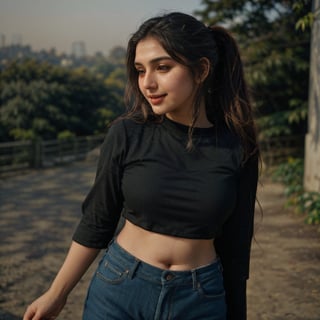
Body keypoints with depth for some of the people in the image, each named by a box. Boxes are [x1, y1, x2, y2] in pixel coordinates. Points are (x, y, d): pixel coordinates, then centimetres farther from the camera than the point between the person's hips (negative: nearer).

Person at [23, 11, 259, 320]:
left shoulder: (238, 149, -8)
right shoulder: (127, 133, -10)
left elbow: (235, 246, 0)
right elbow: (96, 222, 0)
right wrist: (56, 294, 3)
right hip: (119, 288, 0)